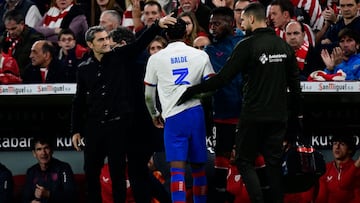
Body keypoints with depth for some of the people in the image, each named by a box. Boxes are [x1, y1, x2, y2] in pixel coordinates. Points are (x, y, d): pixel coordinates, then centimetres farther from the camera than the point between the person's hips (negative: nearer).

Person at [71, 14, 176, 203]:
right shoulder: (84, 68, 7)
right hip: (94, 127, 2)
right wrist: (75, 130, 9)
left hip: (119, 124, -2)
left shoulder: (120, 57, 1)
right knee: (91, 172, 5)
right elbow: (79, 101, 12)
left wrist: (157, 25, -29)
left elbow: (141, 42, -12)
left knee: (117, 173, 1)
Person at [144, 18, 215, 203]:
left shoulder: (156, 59, 3)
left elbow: (148, 95, 9)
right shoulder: (200, 55, 6)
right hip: (197, 113, 2)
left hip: (173, 116, -2)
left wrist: (155, 115, 27)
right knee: (198, 167, 14)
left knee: (177, 168, -8)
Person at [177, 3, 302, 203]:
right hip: (279, 116, 5)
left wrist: (192, 91, -6)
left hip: (254, 116, -5)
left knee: (245, 161, 3)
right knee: (274, 162, 10)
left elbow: (223, 78, -14)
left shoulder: (247, 45, -12)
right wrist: (299, 111, 23)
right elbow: (295, 83, 12)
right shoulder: (284, 46, 7)